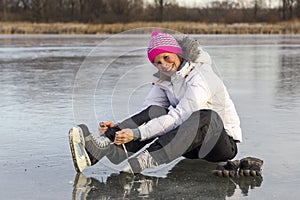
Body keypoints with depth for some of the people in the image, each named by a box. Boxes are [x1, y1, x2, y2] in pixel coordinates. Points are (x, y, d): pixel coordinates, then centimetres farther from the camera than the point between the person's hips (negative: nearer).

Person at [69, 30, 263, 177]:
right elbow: (146, 111, -6)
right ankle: (103, 146, -38)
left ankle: (145, 160, -53)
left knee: (204, 116, -38)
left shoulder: (200, 78, -20)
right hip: (194, 144, 6)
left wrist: (137, 133, -35)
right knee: (154, 112, -18)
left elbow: (177, 117, -29)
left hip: (224, 142, -6)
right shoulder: (165, 81, 4)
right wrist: (118, 127, -24)